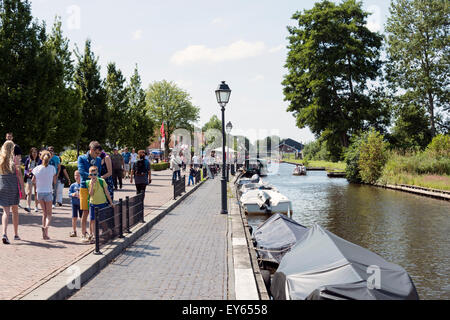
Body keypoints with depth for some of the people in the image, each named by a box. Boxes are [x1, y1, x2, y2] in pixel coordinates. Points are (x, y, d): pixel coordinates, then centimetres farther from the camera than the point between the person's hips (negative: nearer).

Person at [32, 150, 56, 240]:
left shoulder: (37, 168, -4)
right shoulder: (52, 168, -9)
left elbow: (33, 181, 6)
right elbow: (54, 182, -3)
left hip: (39, 192, 3)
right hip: (48, 192, -3)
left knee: (44, 213, 16)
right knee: (49, 214, 7)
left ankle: (44, 234, 15)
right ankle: (46, 226, -23)